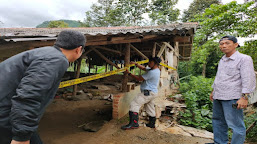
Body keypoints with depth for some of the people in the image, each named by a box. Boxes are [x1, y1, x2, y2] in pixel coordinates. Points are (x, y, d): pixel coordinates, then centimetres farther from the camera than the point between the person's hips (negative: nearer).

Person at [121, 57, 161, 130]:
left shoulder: (152, 72, -20)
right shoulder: (156, 70, 11)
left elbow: (139, 78, -14)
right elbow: (144, 68, 20)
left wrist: (129, 73, -5)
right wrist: (135, 64, 12)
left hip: (148, 93, -11)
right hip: (152, 93, 11)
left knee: (134, 104, -16)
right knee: (150, 109, 21)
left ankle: (134, 123, -20)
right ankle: (152, 124, 33)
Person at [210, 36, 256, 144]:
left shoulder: (244, 59, -7)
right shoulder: (222, 60, 17)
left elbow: (248, 79, -14)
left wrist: (244, 97, -21)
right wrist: (213, 91, 26)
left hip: (231, 98, -8)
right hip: (218, 97, 9)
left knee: (236, 125, -4)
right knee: (218, 122, 17)